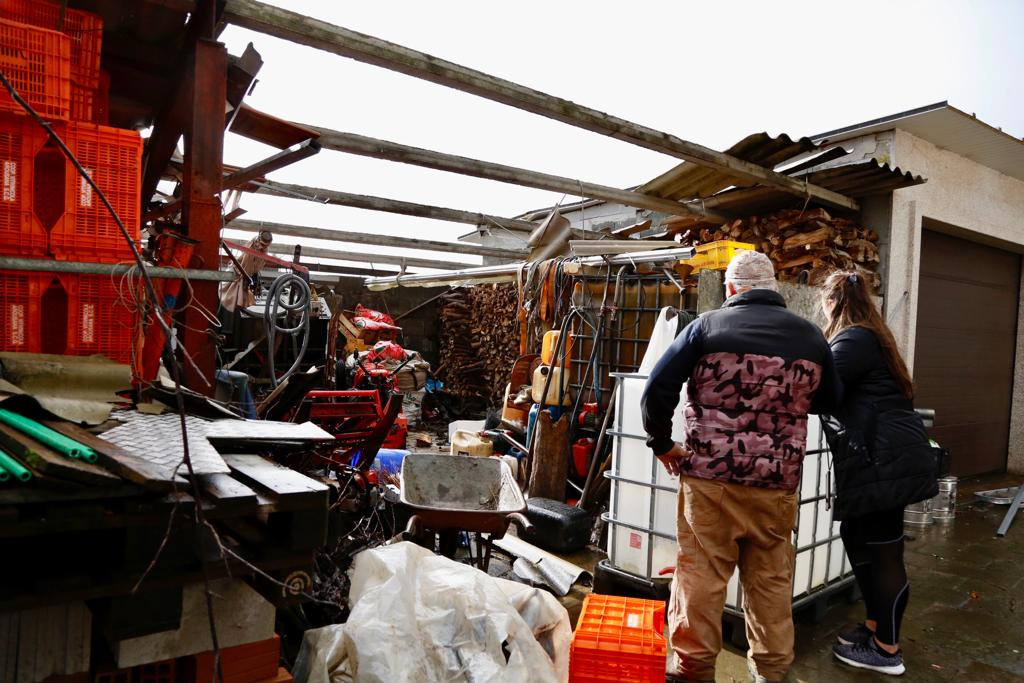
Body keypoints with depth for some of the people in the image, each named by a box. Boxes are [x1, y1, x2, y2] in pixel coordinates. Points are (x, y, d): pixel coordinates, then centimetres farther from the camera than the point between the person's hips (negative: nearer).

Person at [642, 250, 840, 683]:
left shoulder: (708, 326, -4)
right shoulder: (810, 336, 5)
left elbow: (657, 389, -9)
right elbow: (828, 402, 18)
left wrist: (662, 445, 4)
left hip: (709, 477, -3)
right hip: (776, 484, 3)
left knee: (701, 576, 7)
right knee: (771, 580, 16)